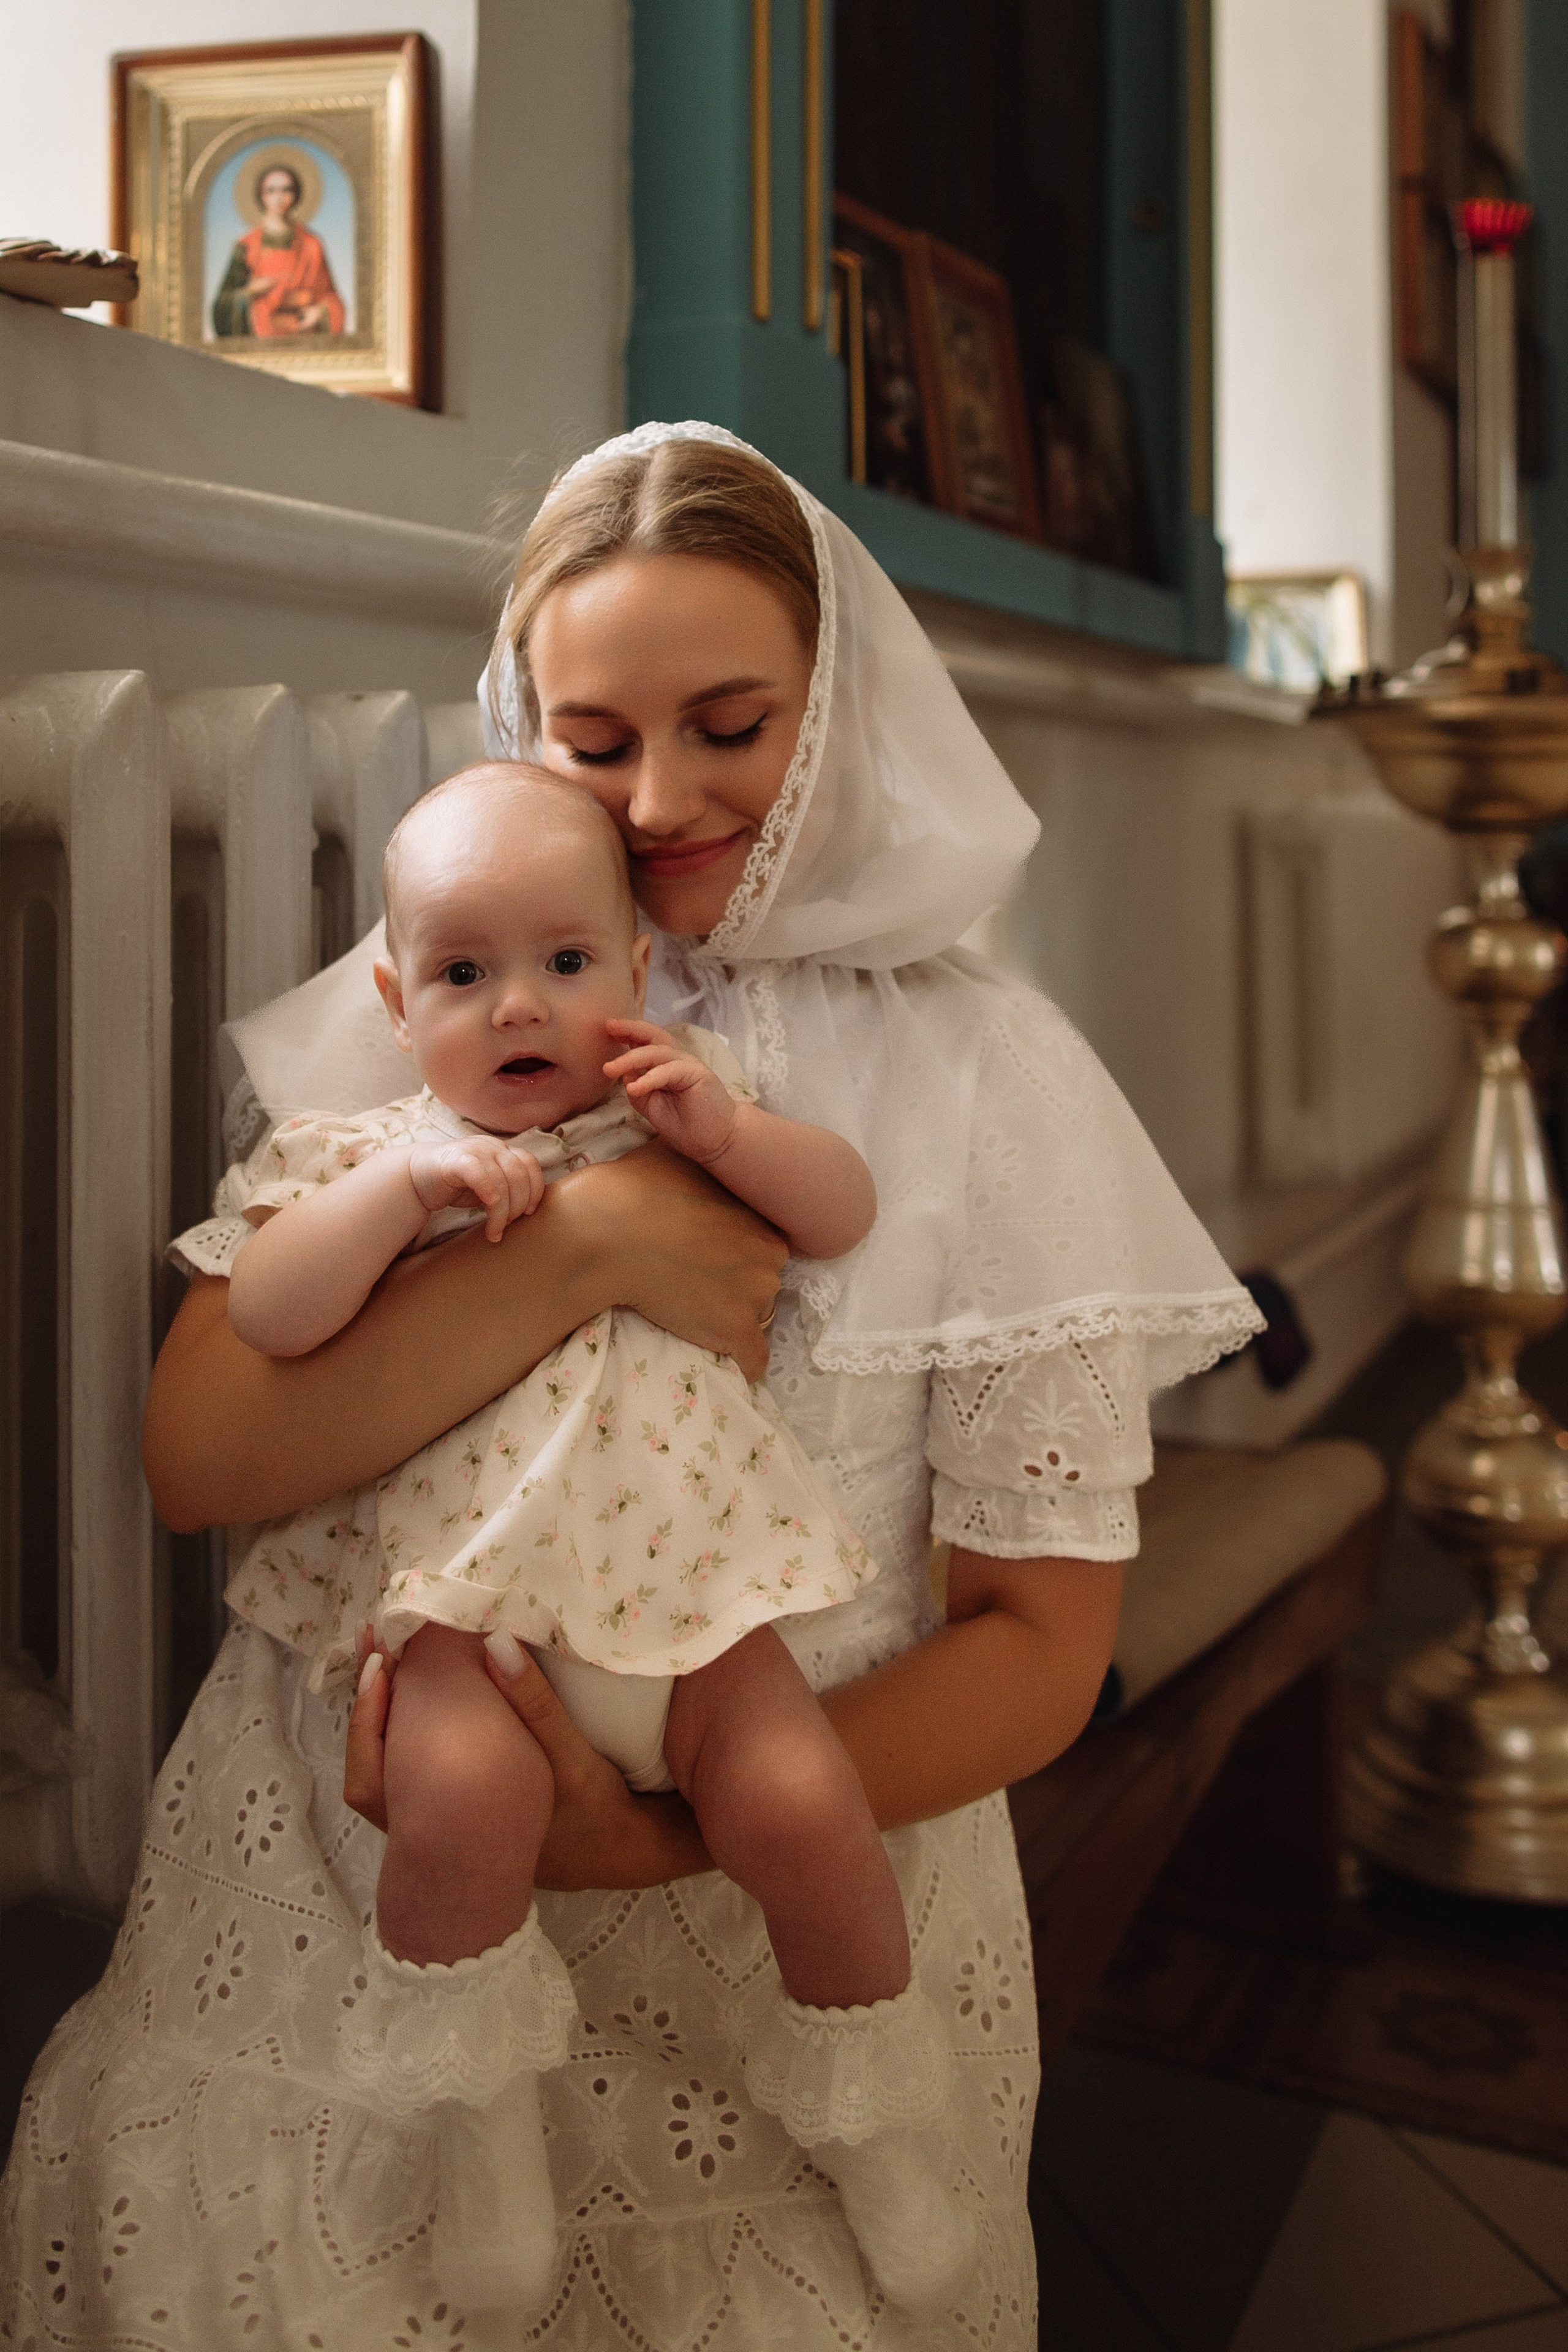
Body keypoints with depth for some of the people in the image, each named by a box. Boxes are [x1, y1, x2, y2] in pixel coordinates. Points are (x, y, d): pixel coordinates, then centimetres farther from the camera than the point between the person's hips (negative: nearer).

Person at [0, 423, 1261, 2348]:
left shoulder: (987, 1084, -6)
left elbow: (1038, 1643, -5)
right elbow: (198, 1461, -10)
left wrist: (669, 1834, -17)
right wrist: (584, 1244, -21)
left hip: (782, 1931, -1)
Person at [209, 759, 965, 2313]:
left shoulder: (672, 1112, 12)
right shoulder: (368, 1154, 8)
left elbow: (845, 1215, 7)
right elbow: (262, 1318, -7)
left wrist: (726, 1131, -9)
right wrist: (405, 1183, -16)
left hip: (684, 1582, 2)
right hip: (459, 1594, -1)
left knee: (803, 1805, -14)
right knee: (463, 1795, -29)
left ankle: (870, 2124, 15)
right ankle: (482, 2115, 1)